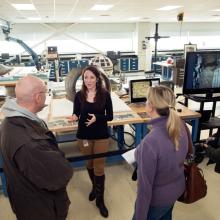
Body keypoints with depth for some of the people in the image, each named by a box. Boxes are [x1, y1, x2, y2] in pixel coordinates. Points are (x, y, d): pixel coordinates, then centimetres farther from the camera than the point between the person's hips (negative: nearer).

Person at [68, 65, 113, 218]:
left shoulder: (105, 94, -11)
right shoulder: (79, 95, -6)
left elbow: (110, 116, -7)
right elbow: (76, 114, 1)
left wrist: (97, 118, -24)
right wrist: (74, 118, -22)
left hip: (101, 135, -2)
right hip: (84, 135, 2)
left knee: (99, 167, 4)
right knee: (89, 164, 20)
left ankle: (100, 199, 23)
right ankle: (95, 187, 47)